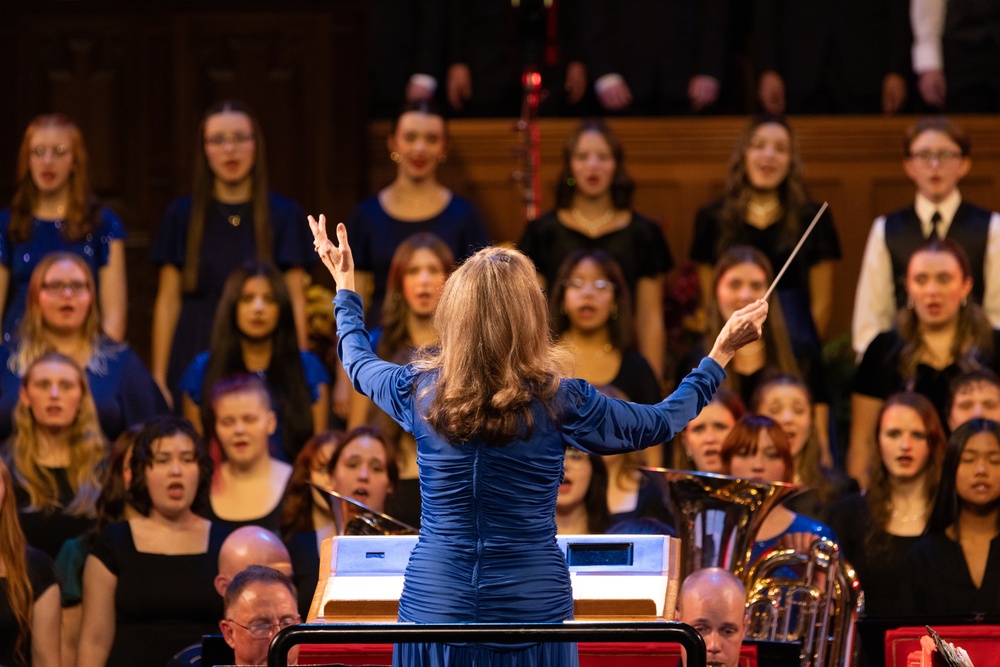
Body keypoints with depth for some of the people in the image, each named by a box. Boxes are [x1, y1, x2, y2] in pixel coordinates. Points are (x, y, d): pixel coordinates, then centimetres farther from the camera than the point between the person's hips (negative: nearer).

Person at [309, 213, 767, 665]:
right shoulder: (556, 403, -9)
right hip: (531, 612, -1)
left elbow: (359, 364, 20)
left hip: (434, 607, 1)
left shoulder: (420, 394, -4)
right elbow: (662, 423, 6)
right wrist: (722, 352, 17)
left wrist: (345, 287, 36)